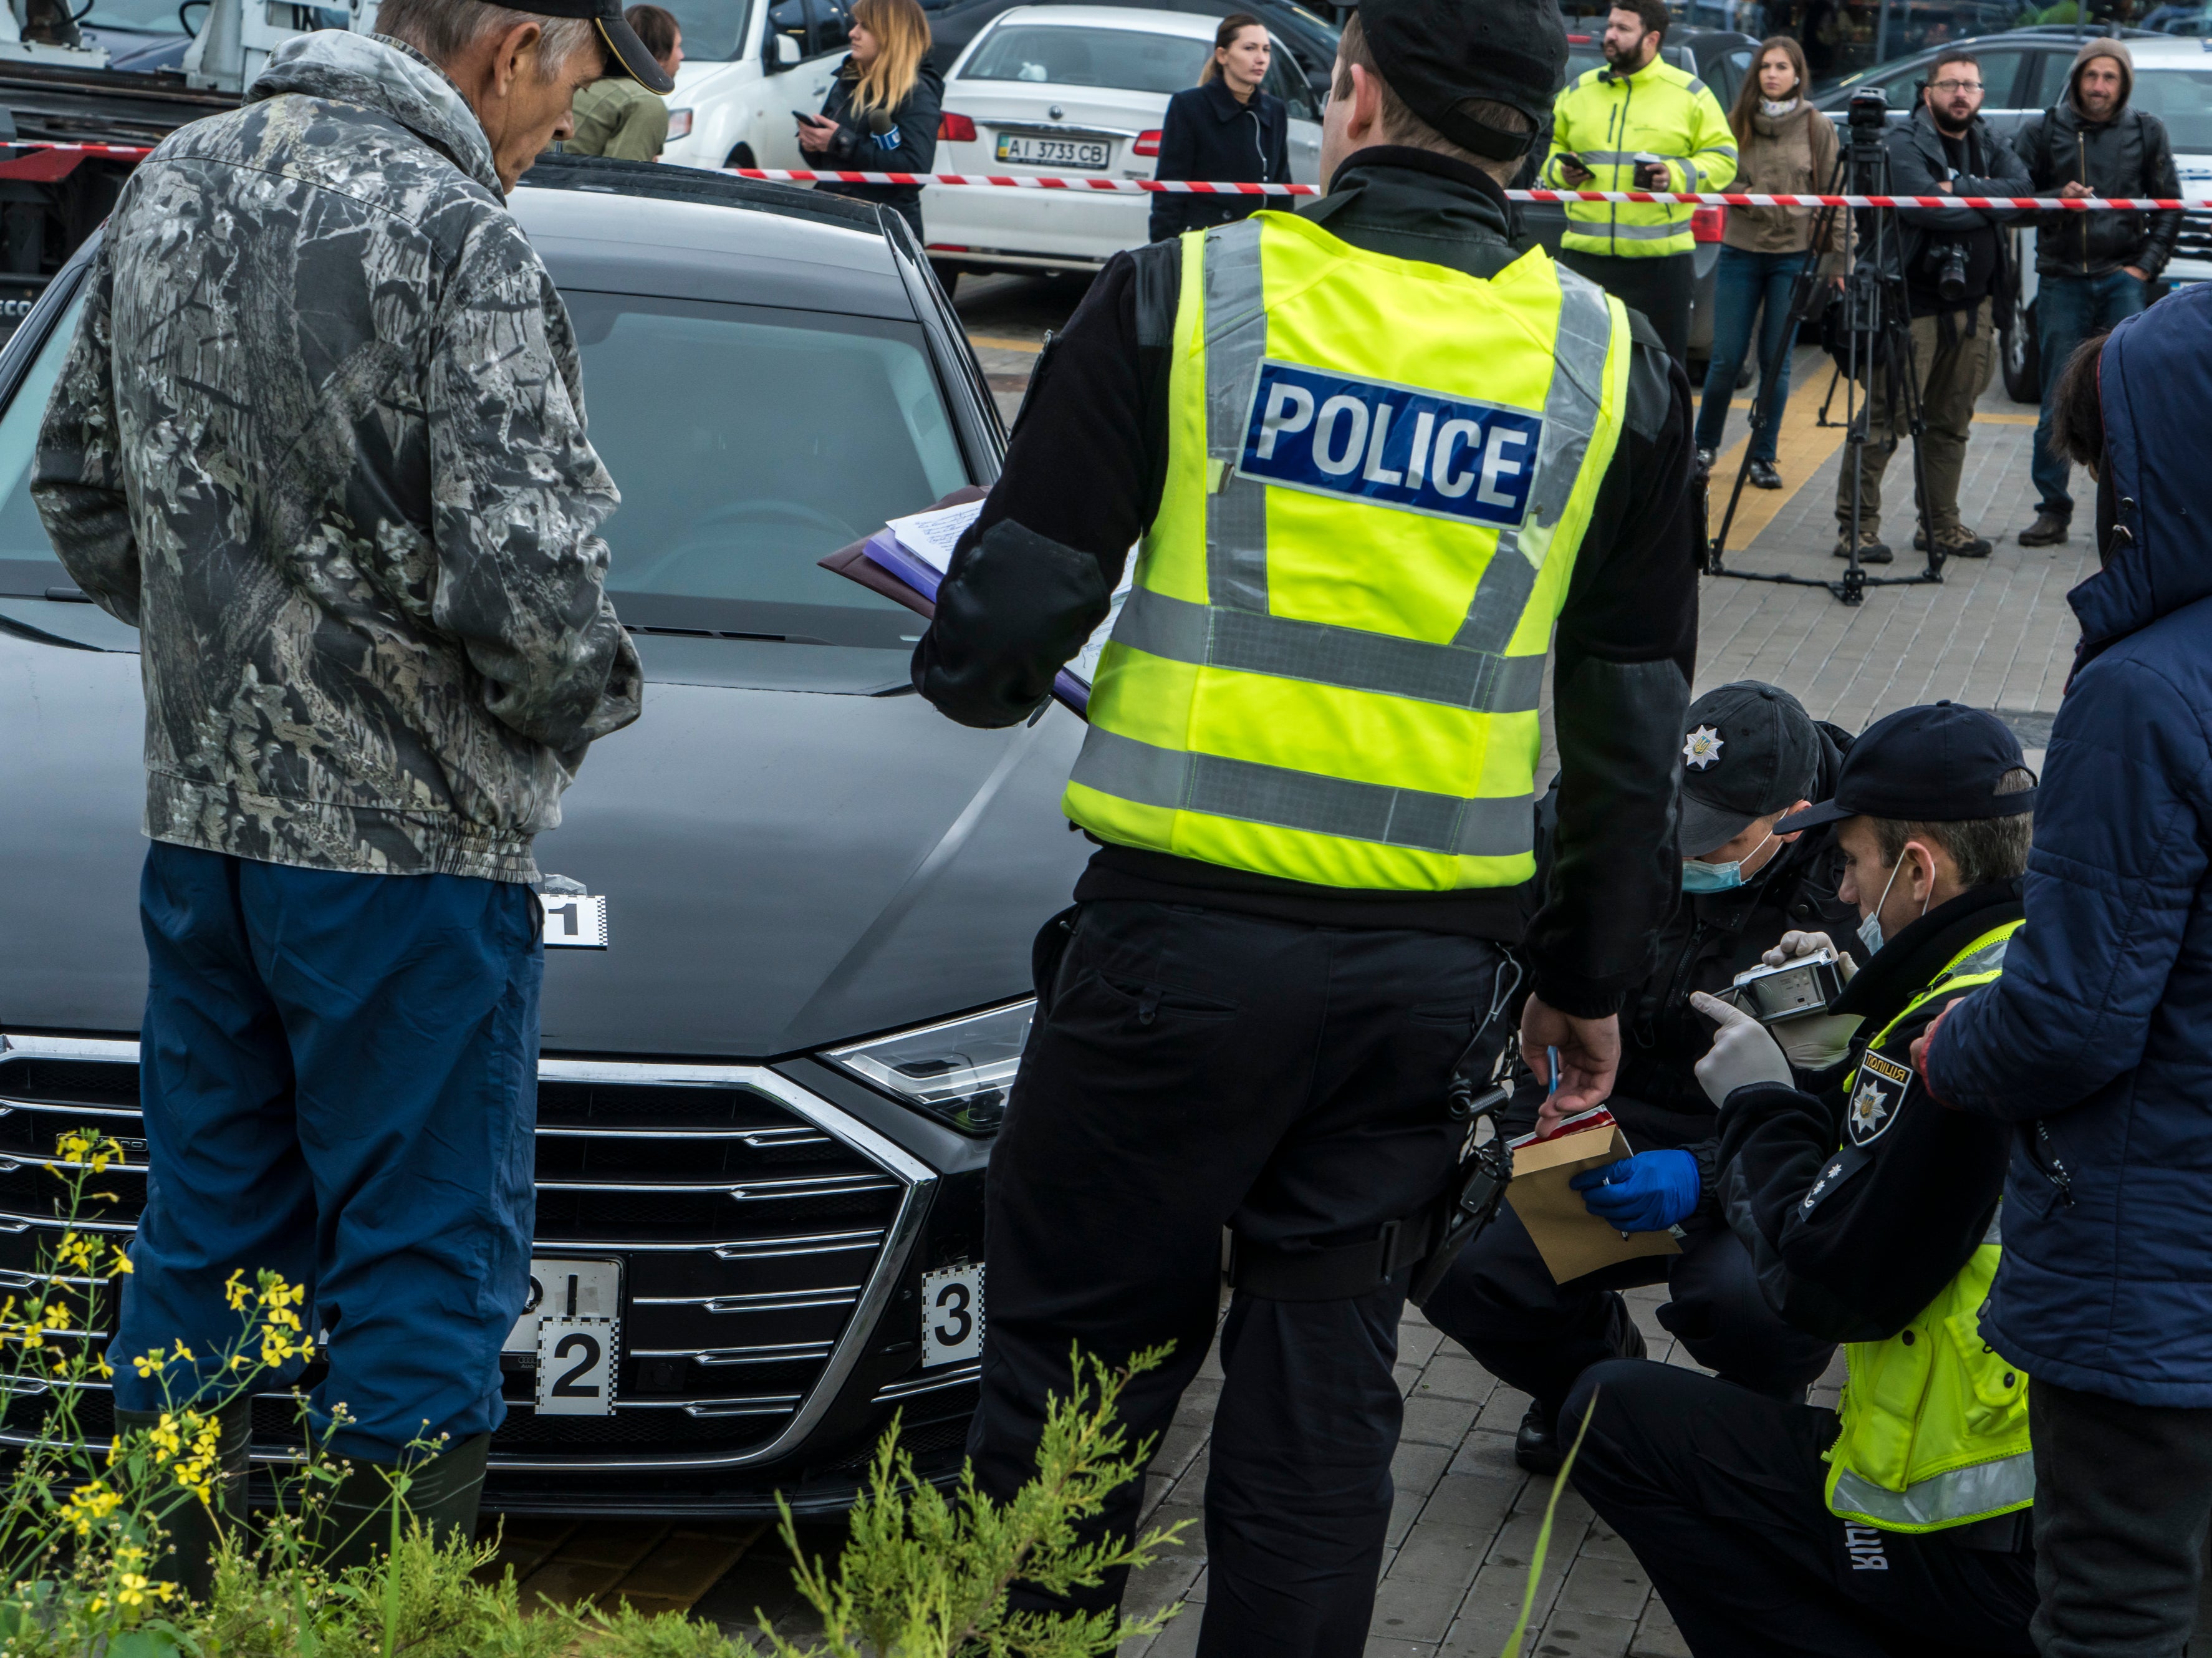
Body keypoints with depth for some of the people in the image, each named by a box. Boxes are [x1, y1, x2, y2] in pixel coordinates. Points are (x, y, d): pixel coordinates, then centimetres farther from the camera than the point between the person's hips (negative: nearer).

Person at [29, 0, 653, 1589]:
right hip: (407, 835, -7)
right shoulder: (461, 240, -17)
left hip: (199, 816, 7)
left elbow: (78, 486, 16)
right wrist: (588, 693, -2)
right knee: (425, 1261, 3)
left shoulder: (170, 184, 8)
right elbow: (526, 580, -22)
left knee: (204, 1235, 17)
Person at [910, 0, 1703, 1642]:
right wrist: (1593, 978, 20)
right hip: (1435, 976, 3)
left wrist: (978, 671, 19)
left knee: (1078, 1353, 8)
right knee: (1326, 1381, 12)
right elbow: (1635, 727, 10)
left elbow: (1001, 634, -5)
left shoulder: (1182, 299, -6)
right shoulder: (1614, 368, 5)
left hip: (1182, 937, -3)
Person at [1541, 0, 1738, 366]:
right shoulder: (1579, 92, 12)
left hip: (1661, 258, -3)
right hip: (1583, 254, 3)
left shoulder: (1689, 93, 3)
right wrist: (1560, 170, -2)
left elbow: (1721, 157, 2)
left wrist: (1677, 175, -15)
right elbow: (1550, 148, 21)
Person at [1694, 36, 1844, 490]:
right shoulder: (1738, 123, 5)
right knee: (1727, 358, 2)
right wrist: (1749, 196, -13)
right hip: (1740, 252, 1)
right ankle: (1704, 444, 20)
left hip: (1794, 256, -1)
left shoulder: (1818, 128, 1)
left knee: (1776, 361, 3)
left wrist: (1837, 260, -3)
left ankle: (1763, 457, 13)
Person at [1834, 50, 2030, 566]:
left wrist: (1959, 189, -15)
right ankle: (1857, 527, -6)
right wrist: (1985, 204, -9)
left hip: (1972, 305, 6)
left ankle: (1941, 524, 18)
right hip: (1913, 302, -6)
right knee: (1884, 418, -9)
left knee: (1951, 422, 10)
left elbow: (2020, 189, -3)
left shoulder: (1988, 146, 15)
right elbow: (1924, 204, -22)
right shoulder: (1905, 143, -5)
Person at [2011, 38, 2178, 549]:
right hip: (2062, 278, 0)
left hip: (2123, 276, 0)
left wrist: (2146, 264, 0)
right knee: (2058, 400, 0)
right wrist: (2056, 200, -15)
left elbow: (2169, 205, 11)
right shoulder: (2044, 132, 5)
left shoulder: (2146, 131, 8)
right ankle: (2053, 509, 7)